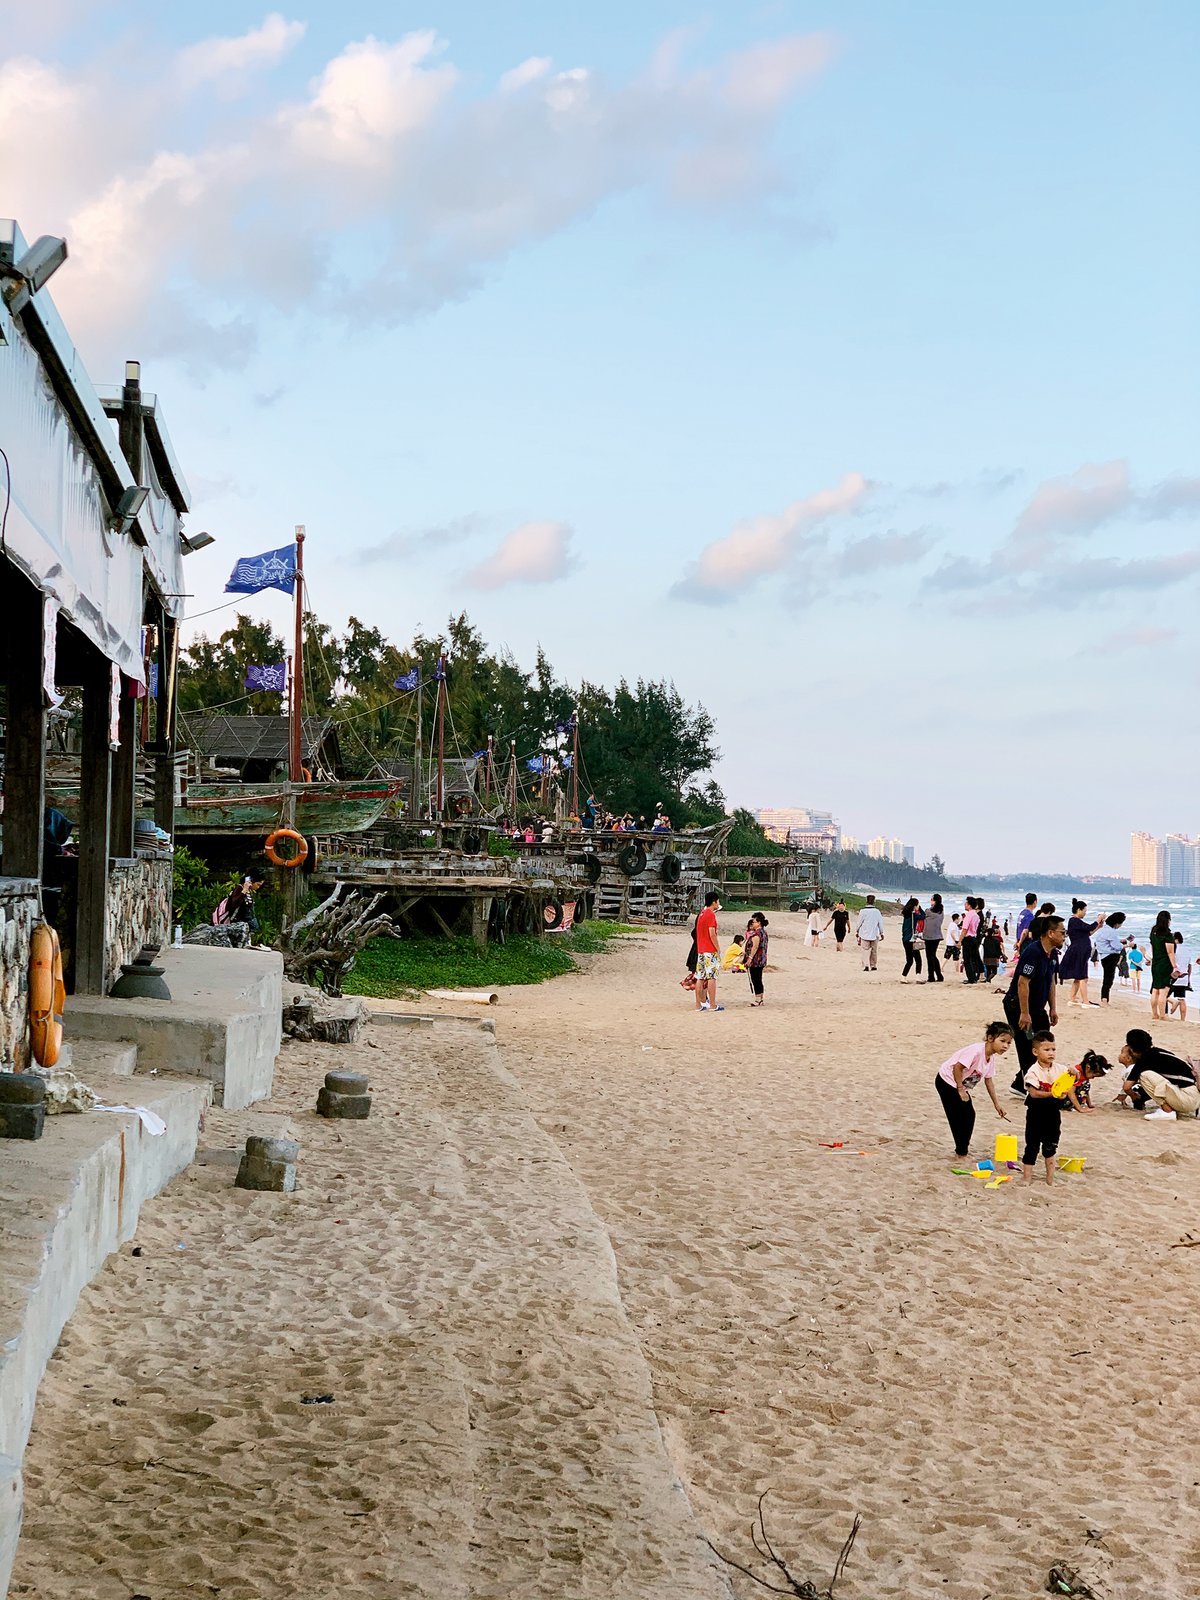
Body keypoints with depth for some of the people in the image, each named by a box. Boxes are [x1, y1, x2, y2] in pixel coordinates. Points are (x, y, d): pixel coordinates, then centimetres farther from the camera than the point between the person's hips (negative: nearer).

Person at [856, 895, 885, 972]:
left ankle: (866, 965, -15)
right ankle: (873, 966, 18)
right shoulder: (877, 911, -3)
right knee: (874, 951, 13)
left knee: (865, 950, -1)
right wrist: (881, 933, 16)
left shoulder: (863, 911, -9)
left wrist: (856, 931, 12)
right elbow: (880, 923, 4)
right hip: (875, 934, 2)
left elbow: (859, 922, -3)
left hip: (865, 934, -2)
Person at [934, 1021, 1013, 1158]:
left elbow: (988, 1080, 10)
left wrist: (997, 1104, 12)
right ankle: (961, 1153, 3)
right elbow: (957, 1068, -30)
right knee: (960, 1117, -6)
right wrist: (961, 1090, -21)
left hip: (960, 1084, 9)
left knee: (969, 1115, 13)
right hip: (947, 1081, -9)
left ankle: (964, 1148, 26)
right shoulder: (976, 1051, -30)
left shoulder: (991, 1058, -1)